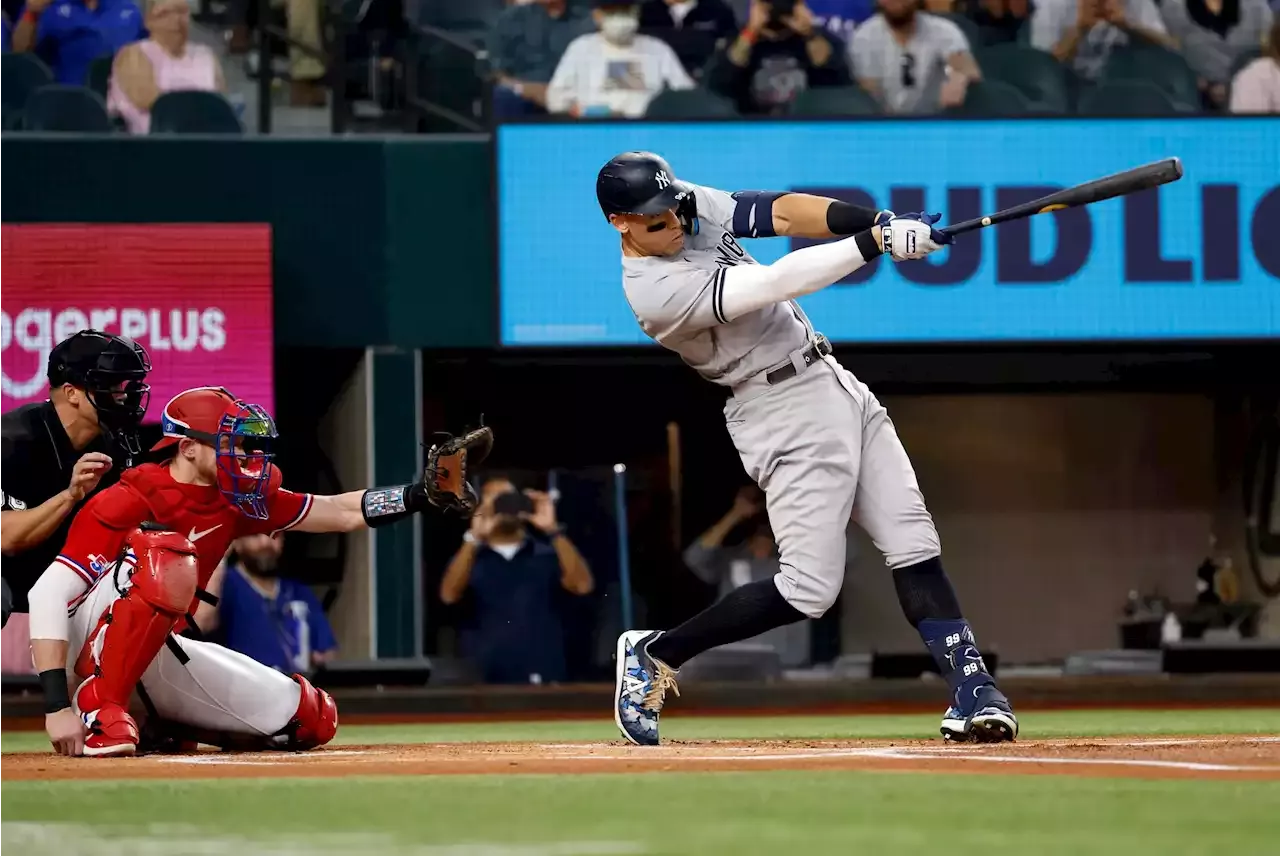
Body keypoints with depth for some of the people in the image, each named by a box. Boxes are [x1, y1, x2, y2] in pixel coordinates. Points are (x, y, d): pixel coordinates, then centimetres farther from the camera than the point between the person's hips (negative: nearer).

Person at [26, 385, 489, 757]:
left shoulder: (235, 500, 2)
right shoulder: (128, 502, -21)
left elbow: (342, 512, 6)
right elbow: (47, 595, -28)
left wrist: (424, 492, -10)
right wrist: (58, 706, -37)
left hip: (160, 654, 8)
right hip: (86, 655, -8)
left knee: (312, 720, 2)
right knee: (166, 557, -36)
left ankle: (169, 725, 16)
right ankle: (97, 708, -31)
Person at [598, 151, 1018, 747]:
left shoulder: (692, 207, 3)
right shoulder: (657, 292, -22)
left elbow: (782, 212, -3)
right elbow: (778, 284, -28)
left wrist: (877, 222, -19)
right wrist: (877, 242, -30)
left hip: (835, 384, 8)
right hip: (785, 413, -8)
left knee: (915, 547, -2)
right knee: (810, 588, -10)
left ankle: (972, 693, -5)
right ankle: (655, 655, 6)